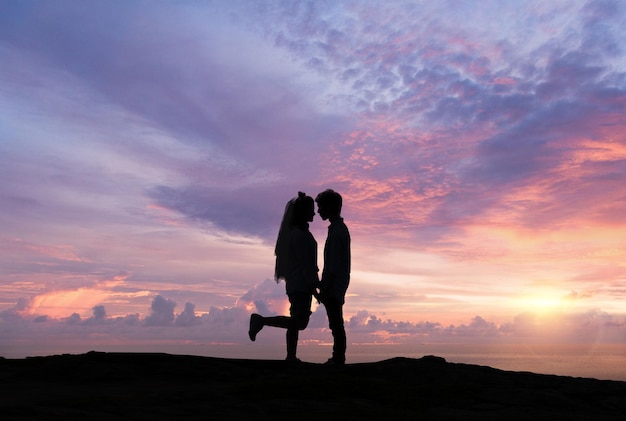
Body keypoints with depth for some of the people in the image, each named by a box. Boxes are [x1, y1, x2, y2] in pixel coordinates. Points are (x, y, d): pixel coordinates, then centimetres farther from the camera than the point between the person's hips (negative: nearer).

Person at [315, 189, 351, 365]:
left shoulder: (337, 230, -15)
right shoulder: (340, 228, 16)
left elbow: (334, 264, -20)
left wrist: (325, 288, -18)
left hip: (334, 286, -10)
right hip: (336, 286, 10)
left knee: (336, 324, -5)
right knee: (336, 324, 12)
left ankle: (338, 359, 1)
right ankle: (338, 358, 18)